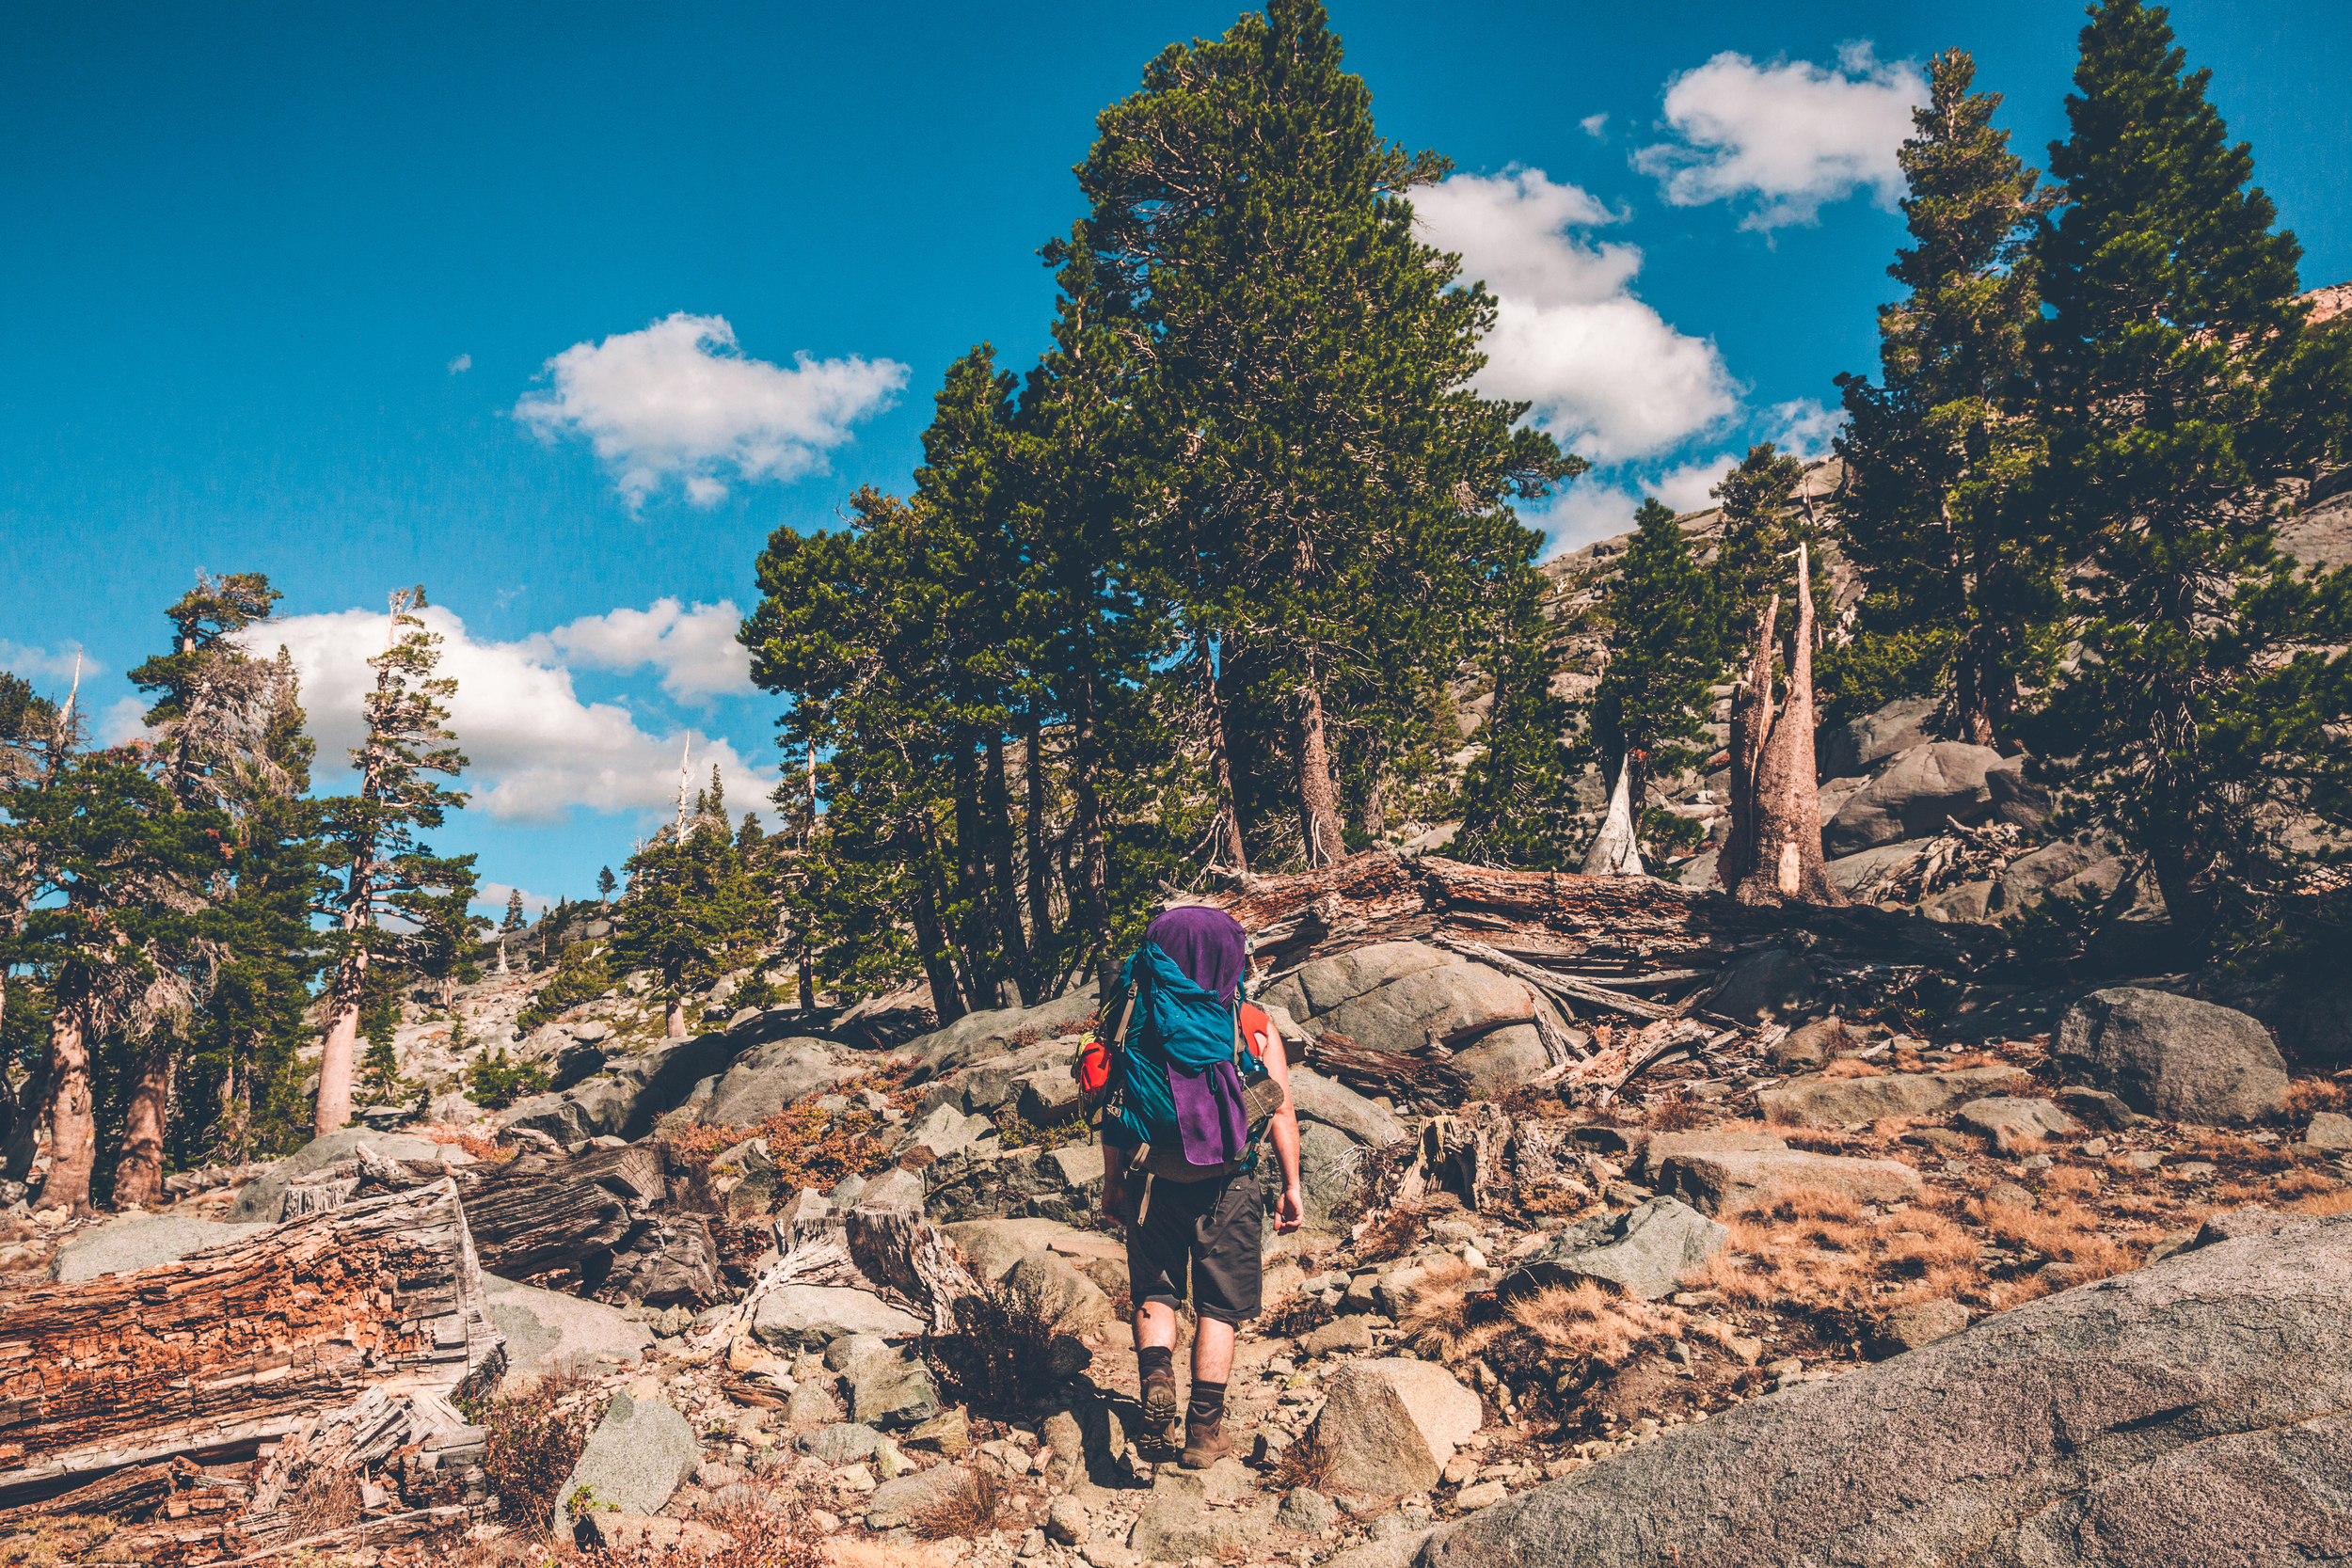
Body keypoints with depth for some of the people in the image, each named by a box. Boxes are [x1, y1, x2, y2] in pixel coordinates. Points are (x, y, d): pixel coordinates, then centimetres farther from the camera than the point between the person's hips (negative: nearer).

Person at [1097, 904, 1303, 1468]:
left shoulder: (1135, 1015, -1)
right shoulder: (1255, 1026, -2)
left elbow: (1115, 1109, 0)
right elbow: (1281, 1109, -6)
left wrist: (1113, 1183, 8)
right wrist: (1292, 1185, 0)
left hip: (1153, 1182, 1)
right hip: (1228, 1184, -1)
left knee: (1155, 1290, 18)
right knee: (1219, 1306, 11)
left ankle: (1156, 1376, -7)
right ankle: (1204, 1431, 12)